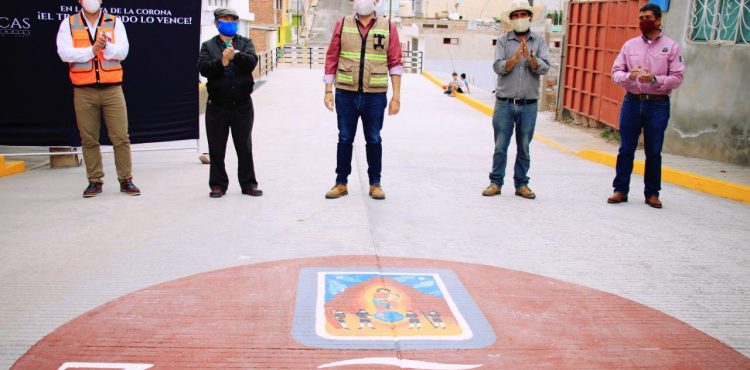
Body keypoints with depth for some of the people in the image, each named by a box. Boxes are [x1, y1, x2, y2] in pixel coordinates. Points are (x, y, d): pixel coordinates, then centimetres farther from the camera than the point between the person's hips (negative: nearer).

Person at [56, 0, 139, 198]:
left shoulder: (114, 22, 9)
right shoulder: (68, 23, 7)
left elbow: (123, 52, -2)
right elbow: (64, 53, -6)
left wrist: (106, 46, -19)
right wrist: (92, 50, -13)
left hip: (112, 89, 0)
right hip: (84, 91, 0)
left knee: (121, 137, -1)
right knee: (89, 139, 4)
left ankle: (126, 180, 7)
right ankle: (95, 181, 14)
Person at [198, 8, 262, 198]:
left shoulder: (245, 43, 8)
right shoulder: (208, 45, 6)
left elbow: (252, 61, -11)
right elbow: (203, 68, -10)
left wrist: (236, 55, -27)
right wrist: (221, 62, -25)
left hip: (242, 105, 0)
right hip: (217, 105, 0)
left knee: (245, 147, 8)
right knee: (216, 148, 5)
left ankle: (248, 184, 18)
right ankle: (218, 184, 16)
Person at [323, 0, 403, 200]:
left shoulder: (388, 27, 1)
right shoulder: (342, 24, 2)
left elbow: (395, 63, 1)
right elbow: (332, 59, 3)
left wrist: (396, 96, -3)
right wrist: (328, 90, -1)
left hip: (375, 96, 0)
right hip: (345, 94, 1)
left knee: (374, 140, 11)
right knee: (345, 139, 9)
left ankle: (375, 183, 24)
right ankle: (341, 183, 21)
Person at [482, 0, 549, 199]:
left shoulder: (539, 41, 5)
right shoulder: (503, 40, 3)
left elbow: (544, 68, -7)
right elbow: (498, 67, -8)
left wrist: (530, 57, -24)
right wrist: (515, 57, -23)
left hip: (528, 105, 1)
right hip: (504, 103, -1)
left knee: (524, 148, 9)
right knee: (500, 147, 4)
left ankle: (521, 184, 18)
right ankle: (496, 182, 13)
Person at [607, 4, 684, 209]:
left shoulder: (671, 46, 2)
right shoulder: (630, 45, 8)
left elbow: (677, 77, -4)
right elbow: (615, 71, 5)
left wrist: (655, 79, -20)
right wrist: (629, 76, -17)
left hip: (658, 104, -2)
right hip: (632, 101, 2)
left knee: (654, 152, 5)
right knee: (626, 149, 4)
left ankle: (652, 193, 15)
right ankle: (620, 190, 12)